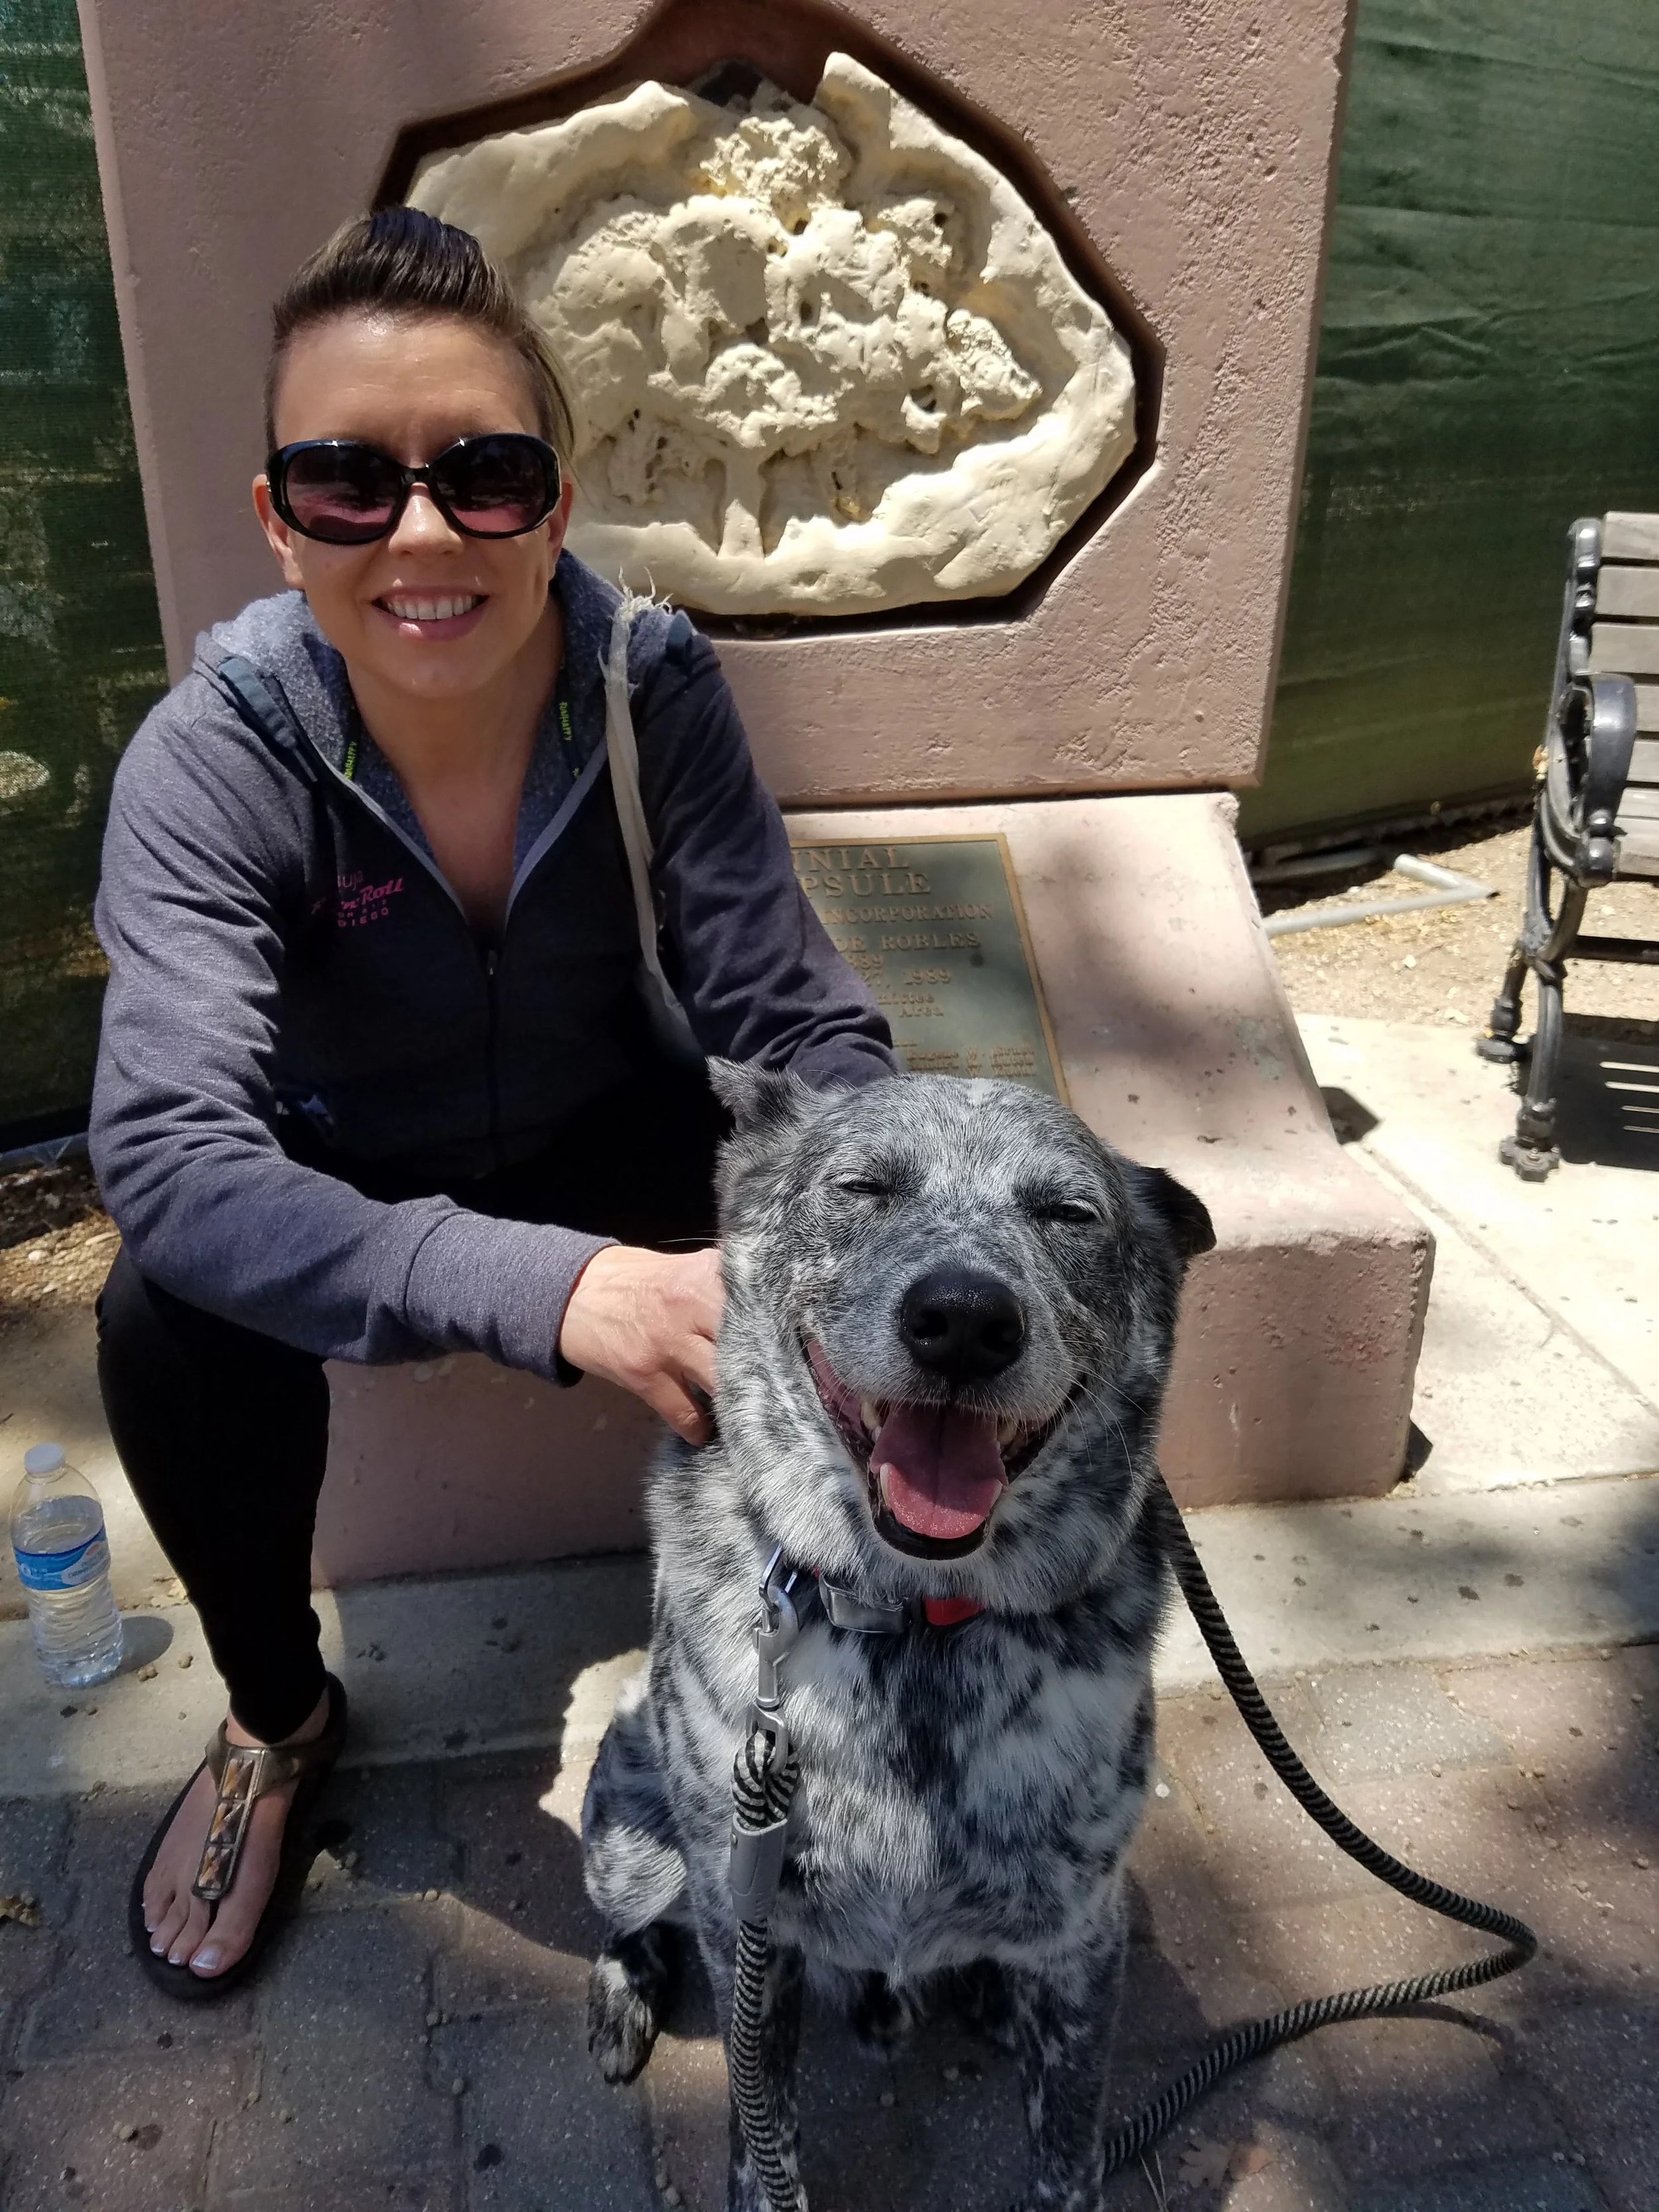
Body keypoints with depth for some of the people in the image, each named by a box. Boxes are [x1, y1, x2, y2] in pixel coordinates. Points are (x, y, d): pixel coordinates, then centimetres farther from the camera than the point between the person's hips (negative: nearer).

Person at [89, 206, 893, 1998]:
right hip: (350, 1182, 0)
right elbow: (168, 1150, -37)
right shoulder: (216, 755, -25)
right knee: (167, 1317, -29)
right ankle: (278, 1718, 2)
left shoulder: (654, 686, -20)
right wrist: (549, 1288, -51)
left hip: (616, 1142, 1)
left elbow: (801, 1024, -20)